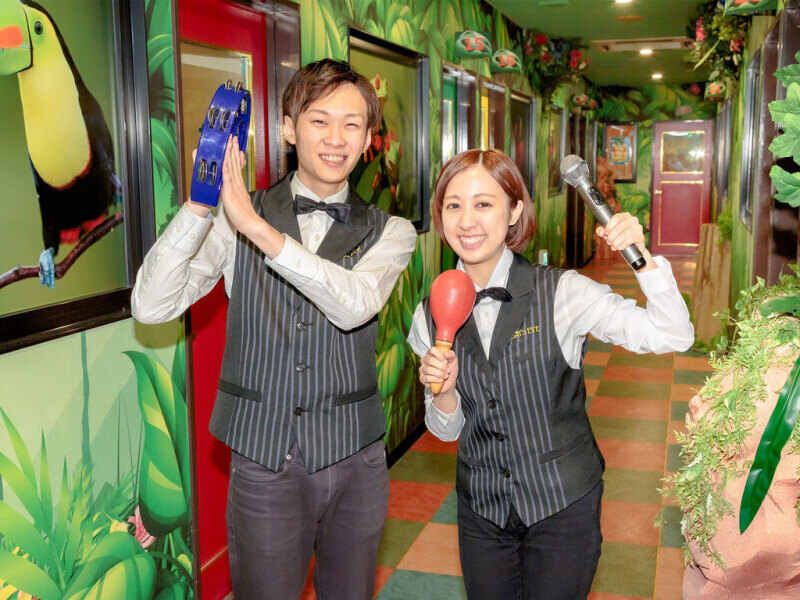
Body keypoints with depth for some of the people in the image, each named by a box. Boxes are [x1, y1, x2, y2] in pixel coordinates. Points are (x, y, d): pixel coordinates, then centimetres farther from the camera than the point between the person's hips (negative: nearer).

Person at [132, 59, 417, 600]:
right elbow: (151, 308, -13)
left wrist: (258, 229, -28)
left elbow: (355, 305, -20)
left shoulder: (390, 232, 1)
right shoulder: (233, 220, -2)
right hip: (263, 459, -1)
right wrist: (199, 205, -24)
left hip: (354, 459, 2)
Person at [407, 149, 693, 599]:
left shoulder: (560, 293, -15)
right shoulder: (433, 313, -4)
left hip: (564, 507, -3)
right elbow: (447, 430, 3)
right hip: (481, 508, 3)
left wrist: (642, 255, -30)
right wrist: (443, 392, -18)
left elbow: (674, 337, -18)